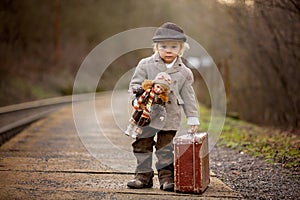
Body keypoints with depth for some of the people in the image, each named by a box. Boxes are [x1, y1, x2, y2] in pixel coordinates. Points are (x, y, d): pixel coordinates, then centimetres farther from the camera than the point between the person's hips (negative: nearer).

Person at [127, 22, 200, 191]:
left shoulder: (184, 72, 3)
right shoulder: (146, 65, -2)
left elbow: (188, 96, 8)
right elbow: (135, 84, -1)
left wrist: (193, 119, 7)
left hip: (170, 118, 0)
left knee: (166, 149, 7)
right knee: (142, 146, 7)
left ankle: (167, 177, 16)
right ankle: (144, 176, 17)